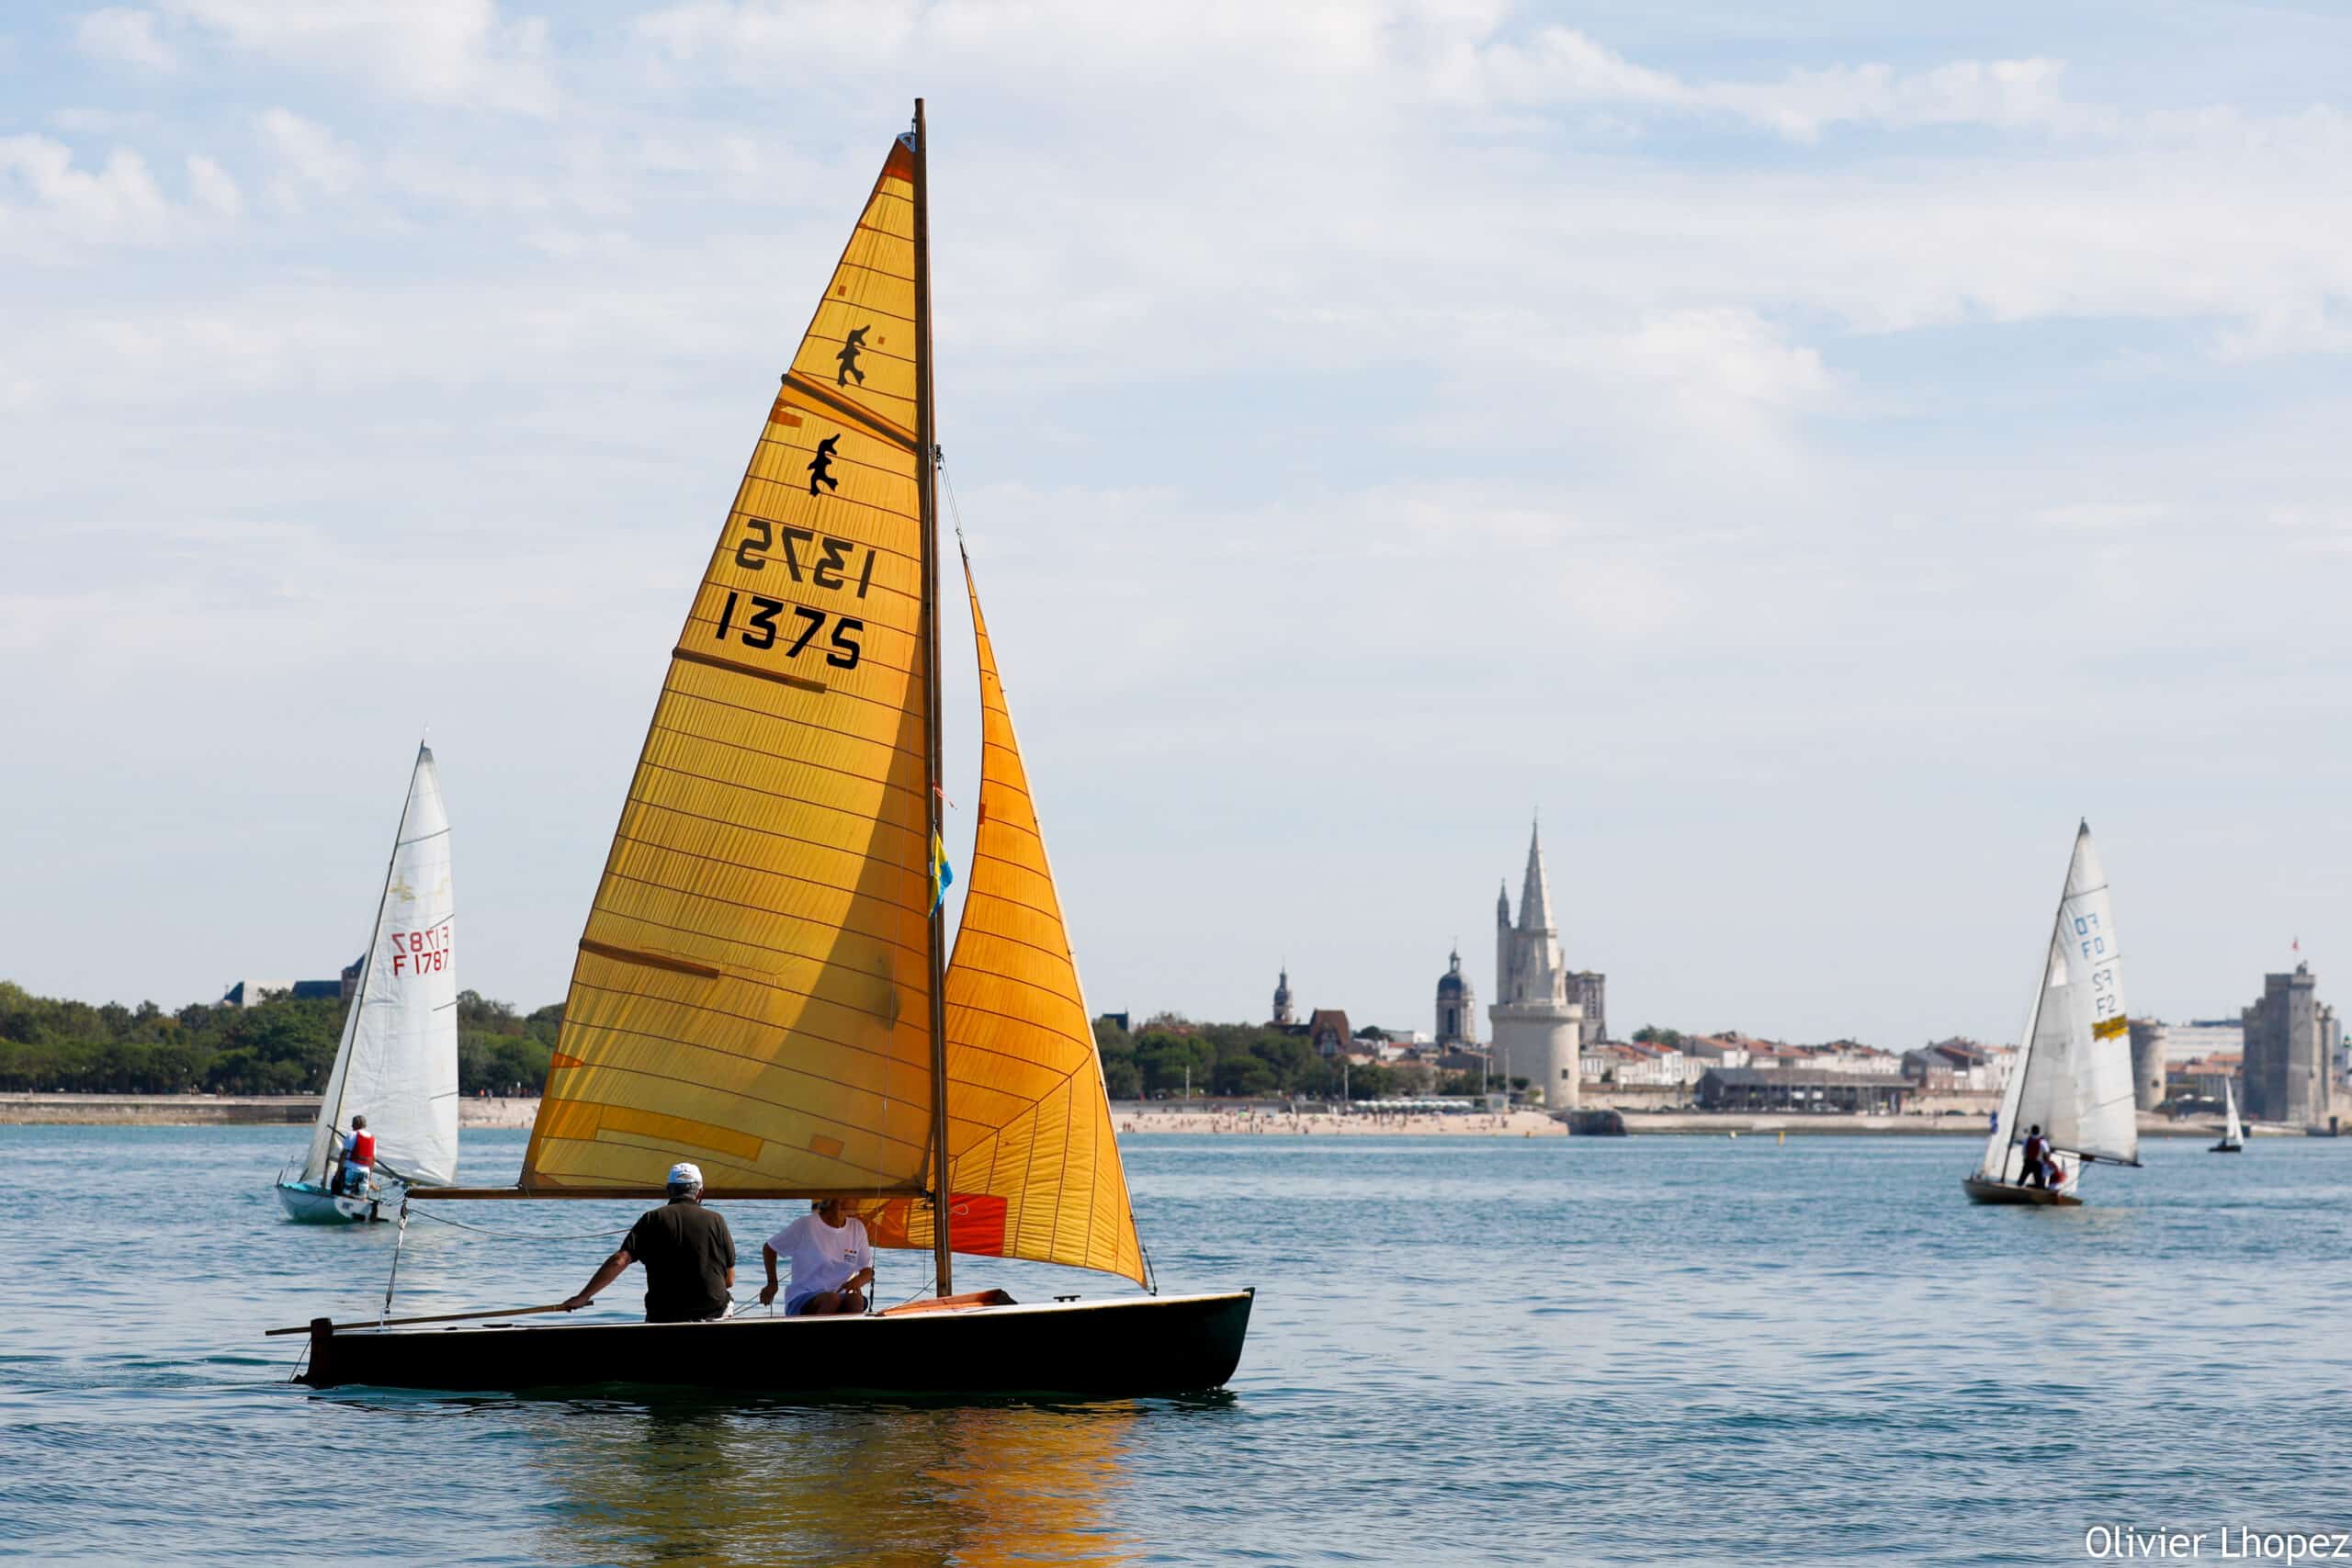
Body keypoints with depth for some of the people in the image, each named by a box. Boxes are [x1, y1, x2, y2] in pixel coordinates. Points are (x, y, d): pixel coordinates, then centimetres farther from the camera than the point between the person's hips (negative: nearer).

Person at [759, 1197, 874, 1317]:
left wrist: (858, 1281, -14)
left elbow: (868, 1272, 10)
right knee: (831, 1299, -38)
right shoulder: (806, 1225, -5)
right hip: (801, 1300, -3)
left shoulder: (857, 1228, 7)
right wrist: (772, 1283, 4)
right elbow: (770, 1248, 9)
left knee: (855, 1299, -33)